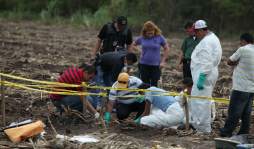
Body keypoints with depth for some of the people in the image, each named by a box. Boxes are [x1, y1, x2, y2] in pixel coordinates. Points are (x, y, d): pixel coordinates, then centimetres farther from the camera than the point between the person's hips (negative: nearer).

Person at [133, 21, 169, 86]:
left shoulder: (159, 37, -3)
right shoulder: (142, 38, 1)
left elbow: (166, 49, 5)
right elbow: (134, 45, 18)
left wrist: (163, 61, 0)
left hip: (155, 65, -2)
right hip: (144, 64, 2)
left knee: (154, 85, 1)